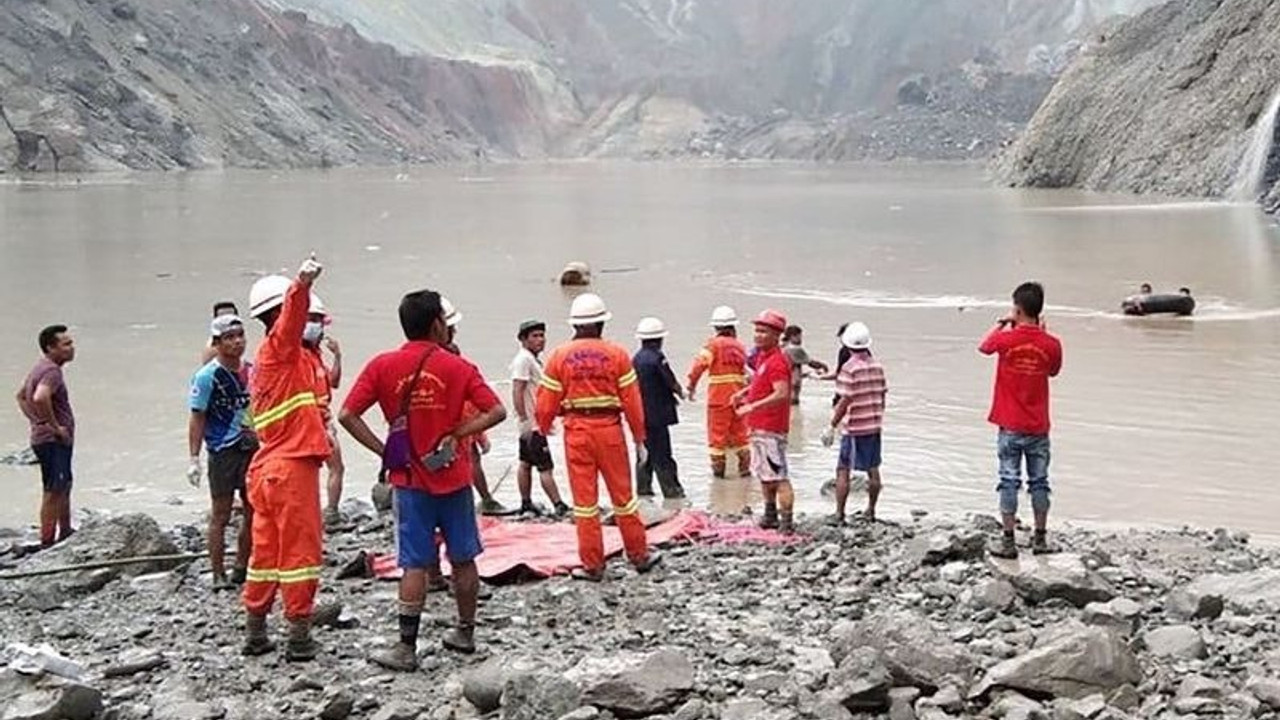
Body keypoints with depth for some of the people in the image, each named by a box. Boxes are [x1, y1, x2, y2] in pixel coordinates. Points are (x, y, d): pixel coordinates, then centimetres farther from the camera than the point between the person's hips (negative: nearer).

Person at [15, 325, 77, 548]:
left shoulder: (42, 367, 13)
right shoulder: (52, 371, -19)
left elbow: (21, 396, 25)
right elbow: (40, 398, -37)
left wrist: (37, 421, 17)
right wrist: (54, 426, -26)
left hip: (46, 439, 11)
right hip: (53, 442, -11)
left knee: (64, 486, 22)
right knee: (53, 492, -6)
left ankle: (66, 533, 35)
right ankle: (47, 543, -2)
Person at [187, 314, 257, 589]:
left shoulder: (252, 371, 8)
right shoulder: (207, 376, -9)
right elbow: (197, 419, -9)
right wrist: (194, 459, -13)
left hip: (253, 450, 6)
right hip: (223, 452, -6)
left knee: (254, 513, 10)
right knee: (221, 515, 1)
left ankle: (243, 568, 22)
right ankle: (218, 574, 7)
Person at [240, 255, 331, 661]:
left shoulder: (263, 360, 17)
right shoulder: (279, 348, -11)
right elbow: (292, 313, -32)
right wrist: (302, 284, -50)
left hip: (267, 467, 9)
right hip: (292, 465, -9)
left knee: (266, 550, 14)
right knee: (300, 551, -3)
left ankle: (255, 633, 20)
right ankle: (299, 638, 1)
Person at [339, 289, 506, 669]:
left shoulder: (382, 366, -3)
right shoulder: (457, 367, -4)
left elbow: (347, 416, -8)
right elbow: (496, 412, -9)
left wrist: (384, 452, -5)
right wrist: (456, 433, -6)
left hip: (410, 479, 0)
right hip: (454, 478, 0)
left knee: (415, 565, 1)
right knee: (463, 559, 14)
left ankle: (406, 648, 1)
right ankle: (465, 633, 25)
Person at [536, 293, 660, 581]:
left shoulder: (559, 356, -1)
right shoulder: (617, 354, -3)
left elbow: (547, 402, 0)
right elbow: (631, 400, -2)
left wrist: (543, 430, 18)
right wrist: (639, 439, 6)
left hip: (576, 432, 0)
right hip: (610, 430, 0)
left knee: (584, 499, 6)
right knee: (622, 494, 11)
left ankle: (592, 565, 10)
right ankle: (639, 555, 21)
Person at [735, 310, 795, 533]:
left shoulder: (777, 362, -18)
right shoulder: (762, 356, 13)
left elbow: (782, 394, -28)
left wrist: (753, 406, -28)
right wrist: (745, 392, 17)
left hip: (771, 429, -11)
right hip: (758, 427, 11)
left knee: (778, 476, -11)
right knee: (763, 474, 20)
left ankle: (787, 521, -10)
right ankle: (770, 516, 32)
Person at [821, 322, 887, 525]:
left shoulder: (849, 368, -14)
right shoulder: (877, 366, 5)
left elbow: (845, 401, -17)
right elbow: (882, 397, 11)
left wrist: (832, 427, -13)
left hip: (854, 427, -6)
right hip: (874, 425, 6)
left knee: (843, 471, -1)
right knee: (873, 469, 14)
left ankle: (839, 515, -2)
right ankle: (871, 512, 21)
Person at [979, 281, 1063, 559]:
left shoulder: (1006, 338, -12)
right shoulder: (1051, 344, -7)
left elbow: (984, 347, 10)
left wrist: (1001, 324, 22)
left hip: (1010, 426, -2)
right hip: (1038, 427, 2)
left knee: (1009, 482, 3)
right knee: (1039, 482, 11)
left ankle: (1008, 541, 4)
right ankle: (1040, 539, 18)